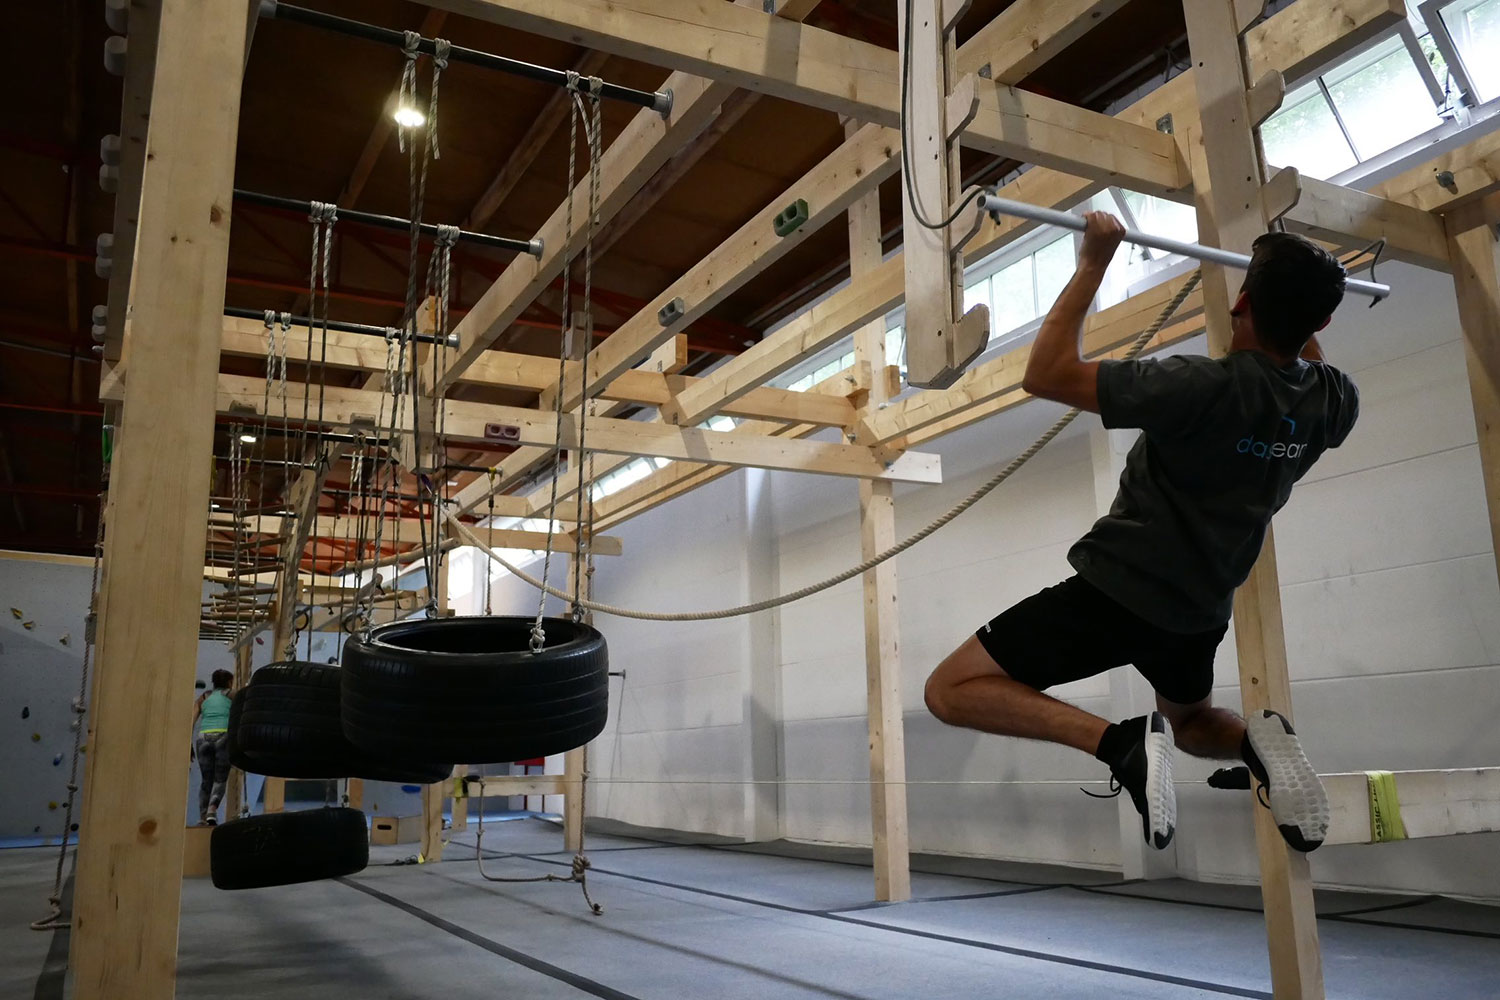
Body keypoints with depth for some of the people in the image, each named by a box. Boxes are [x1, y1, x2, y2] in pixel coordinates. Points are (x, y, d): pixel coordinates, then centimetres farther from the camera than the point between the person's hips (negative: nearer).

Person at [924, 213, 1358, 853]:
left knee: (951, 689, -5)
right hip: (1200, 611, 7)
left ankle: (1121, 741, -21)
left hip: (1120, 590, -7)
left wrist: (1093, 263, -15)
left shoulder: (1206, 388, -25)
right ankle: (1255, 740, 1)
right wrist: (1299, 295, 26)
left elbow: (1045, 374, -21)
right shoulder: (1334, 404, -3)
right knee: (1188, 720, 37)